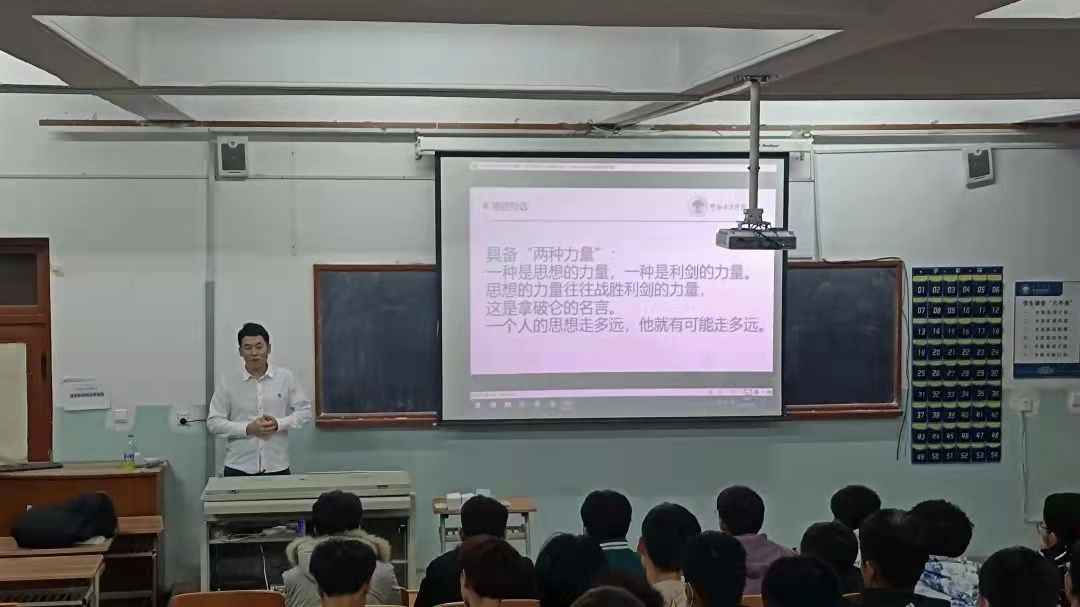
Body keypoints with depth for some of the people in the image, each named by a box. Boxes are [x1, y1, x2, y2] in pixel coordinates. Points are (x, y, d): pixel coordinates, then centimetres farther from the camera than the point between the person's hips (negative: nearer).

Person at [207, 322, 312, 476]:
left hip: (277, 468, 1)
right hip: (238, 468, 0)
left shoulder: (286, 377, 2)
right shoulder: (229, 382, 1)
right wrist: (247, 429, -13)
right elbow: (214, 422, 0)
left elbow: (304, 410, 6)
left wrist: (279, 424, -11)